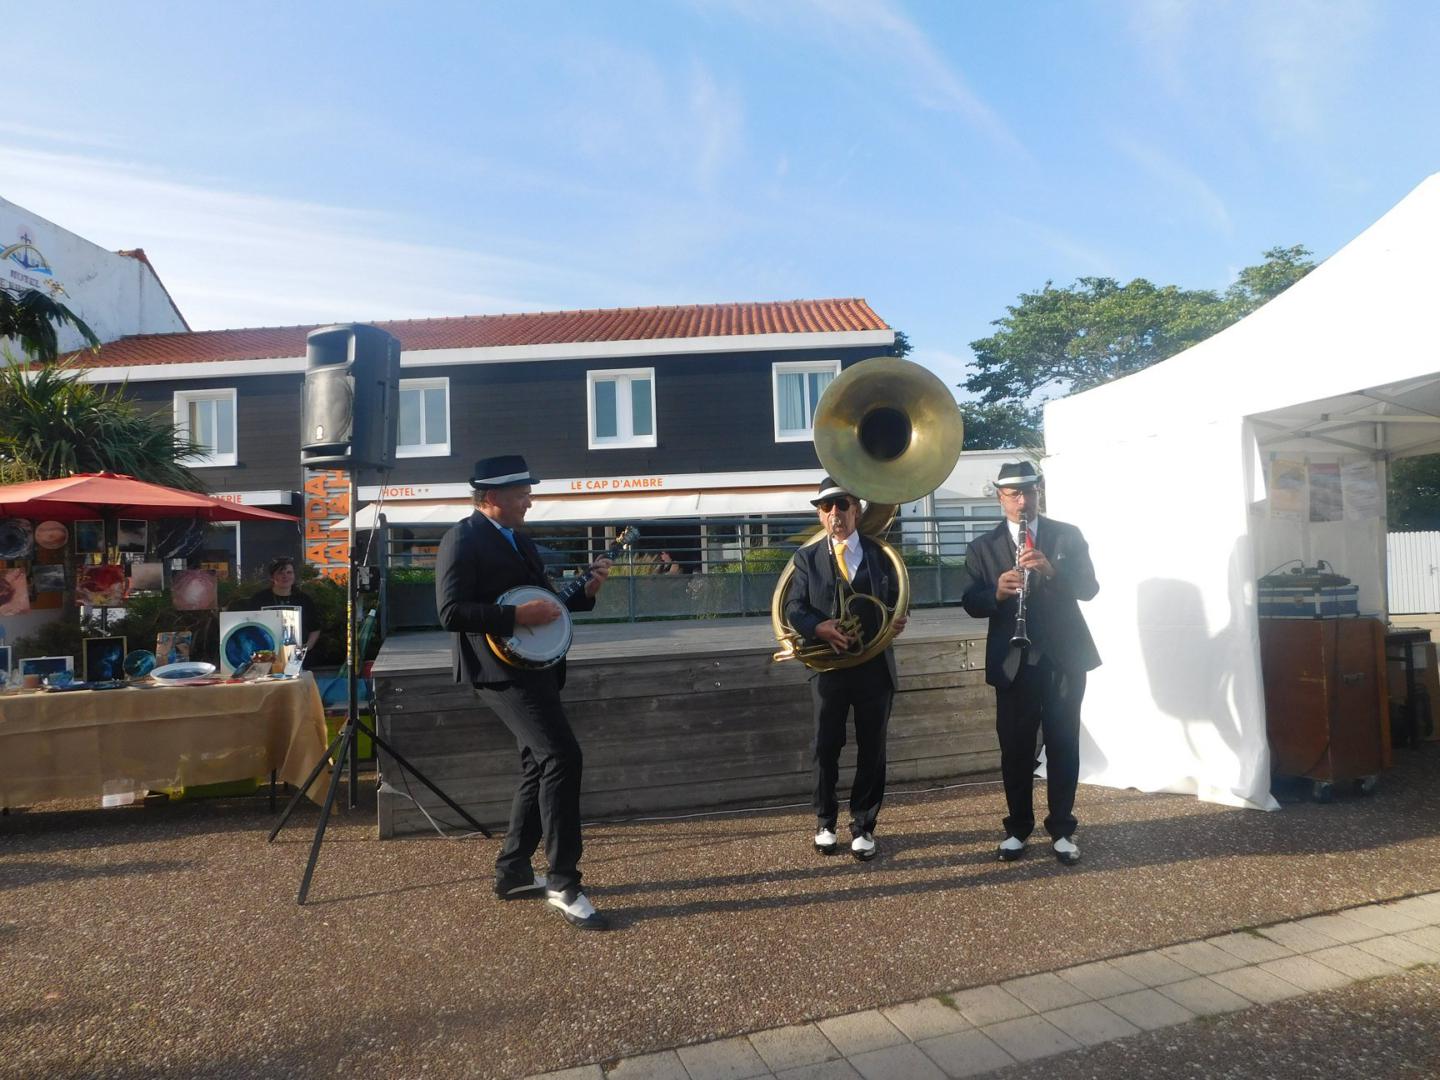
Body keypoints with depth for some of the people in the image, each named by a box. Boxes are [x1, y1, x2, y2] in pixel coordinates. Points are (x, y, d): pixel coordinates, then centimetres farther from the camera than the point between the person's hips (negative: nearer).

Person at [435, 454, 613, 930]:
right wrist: (518, 615, -23)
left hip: (532, 665, 10)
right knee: (562, 755, -18)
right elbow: (451, 613, -20)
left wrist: (585, 591, 4)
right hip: (500, 670, -10)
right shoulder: (463, 541, -11)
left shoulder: (520, 540, 16)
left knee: (540, 764, 14)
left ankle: (512, 872, 27)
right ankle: (563, 883, -7)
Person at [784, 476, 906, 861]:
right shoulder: (807, 557, 3)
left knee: (872, 749, 8)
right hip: (828, 666, -1)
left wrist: (898, 618, -12)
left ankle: (863, 826, 24)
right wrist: (819, 628, -21)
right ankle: (825, 822, 28)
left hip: (875, 666, 1)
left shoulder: (880, 553, 7)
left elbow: (896, 599, 10)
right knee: (825, 748, 8)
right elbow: (794, 608, -3)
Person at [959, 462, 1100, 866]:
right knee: (1015, 749, 7)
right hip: (1013, 662, 0)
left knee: (1063, 747, 7)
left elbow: (1089, 587, -5)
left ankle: (1062, 829, 21)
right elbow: (970, 602, -4)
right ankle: (1017, 828, 21)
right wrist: (997, 592, -26)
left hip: (1064, 658, 0)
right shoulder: (982, 547, 3)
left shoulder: (1068, 535, 4)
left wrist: (1052, 570, -23)